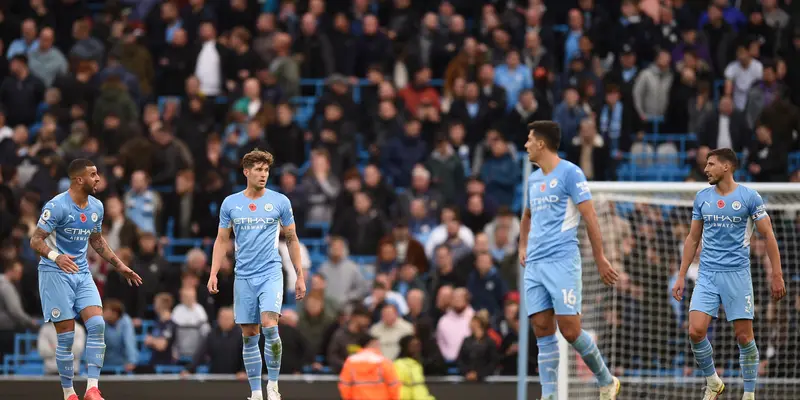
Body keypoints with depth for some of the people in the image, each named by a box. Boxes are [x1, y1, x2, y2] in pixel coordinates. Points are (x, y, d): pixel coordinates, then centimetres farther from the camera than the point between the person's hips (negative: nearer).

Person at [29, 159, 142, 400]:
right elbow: (36, 240, -17)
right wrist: (56, 257, -36)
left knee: (97, 325, -12)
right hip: (55, 273, -6)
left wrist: (119, 266, 21)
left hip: (82, 274, 6)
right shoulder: (57, 206, -15)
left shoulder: (96, 207, 7)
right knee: (66, 336, -6)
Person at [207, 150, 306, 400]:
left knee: (269, 326, -20)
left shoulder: (280, 201, 2)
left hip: (271, 274, -2)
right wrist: (213, 274, 2)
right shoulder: (230, 203, 6)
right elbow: (222, 241, 12)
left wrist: (300, 276, 6)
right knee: (249, 335, 2)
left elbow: (292, 240, 9)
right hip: (244, 276, 2)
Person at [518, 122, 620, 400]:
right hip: (534, 263, 7)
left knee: (569, 329, -11)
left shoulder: (570, 173, -5)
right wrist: (523, 246, 21)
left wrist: (600, 259, -12)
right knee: (542, 329, -1)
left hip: (562, 260, -7)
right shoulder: (533, 179, 18)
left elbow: (590, 216, -8)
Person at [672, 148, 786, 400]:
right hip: (707, 275, 3)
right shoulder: (702, 198, 8)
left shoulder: (749, 197, -4)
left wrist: (777, 275, -6)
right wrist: (681, 276, 12)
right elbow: (693, 239, 15)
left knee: (744, 336, -2)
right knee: (696, 331, -10)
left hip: (737, 273, -3)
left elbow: (768, 236, -1)